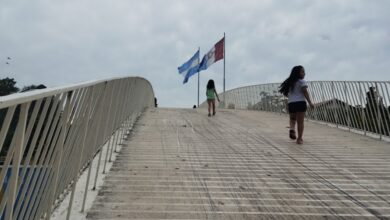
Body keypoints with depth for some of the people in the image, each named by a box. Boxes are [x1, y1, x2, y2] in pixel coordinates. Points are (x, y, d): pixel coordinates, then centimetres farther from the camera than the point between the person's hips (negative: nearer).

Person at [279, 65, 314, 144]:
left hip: (291, 103, 5)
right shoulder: (301, 81, -3)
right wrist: (310, 102, -12)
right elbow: (305, 92, -12)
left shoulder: (289, 82, 14)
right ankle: (299, 139, 4)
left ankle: (292, 129, -8)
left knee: (292, 119, 21)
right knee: (300, 122, 1)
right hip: (300, 102, -5)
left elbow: (284, 93, 15)